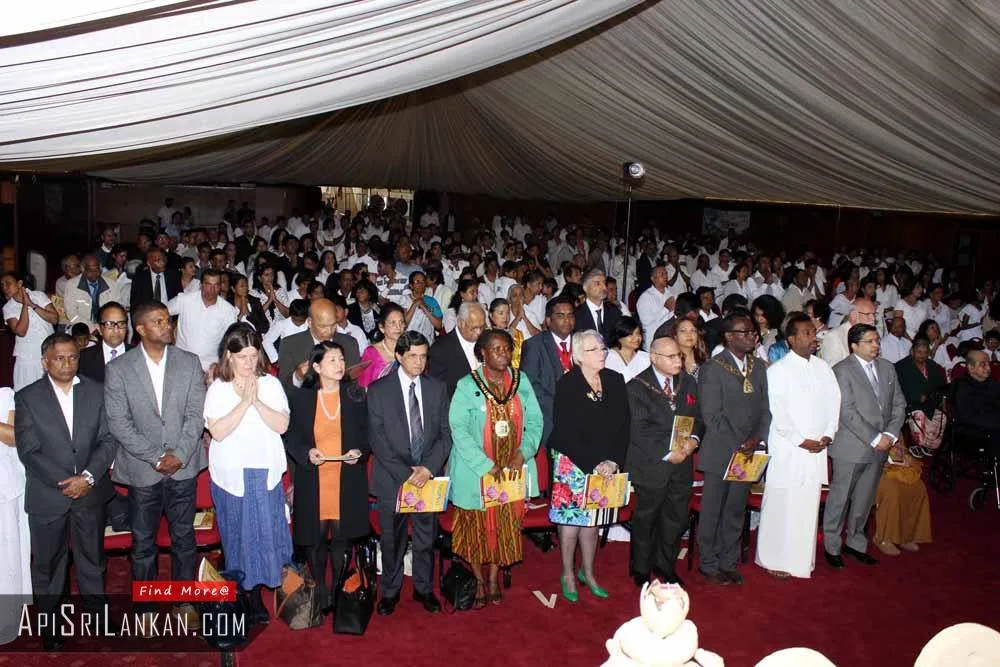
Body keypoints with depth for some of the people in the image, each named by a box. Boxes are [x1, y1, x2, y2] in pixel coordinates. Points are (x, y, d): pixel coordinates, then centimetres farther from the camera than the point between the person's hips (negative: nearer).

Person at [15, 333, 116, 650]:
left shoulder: (95, 392, 0)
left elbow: (107, 441, -2)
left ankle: (97, 613, 33)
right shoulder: (27, 398, -5)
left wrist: (88, 477, -15)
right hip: (46, 496, -1)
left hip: (90, 493, 2)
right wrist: (67, 482, -16)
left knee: (92, 558, 16)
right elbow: (28, 451, -9)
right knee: (47, 563, 13)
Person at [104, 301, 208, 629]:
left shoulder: (189, 363, 1)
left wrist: (179, 454, -12)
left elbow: (196, 414, -2)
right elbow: (118, 423, -7)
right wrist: (155, 457, -13)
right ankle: (146, 607, 27)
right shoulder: (118, 369, -3)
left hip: (183, 466, 1)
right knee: (143, 542, 11)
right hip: (142, 470, -1)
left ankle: (185, 600, 28)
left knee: (184, 537, 11)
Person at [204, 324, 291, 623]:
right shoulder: (217, 389, -3)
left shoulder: (271, 384, 1)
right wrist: (243, 402, -20)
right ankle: (241, 589, 21)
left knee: (264, 529, 6)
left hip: (266, 472, 1)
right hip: (232, 473, -1)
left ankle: (256, 594, 22)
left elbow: (282, 425, -8)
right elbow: (217, 432, -15)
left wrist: (257, 401, -17)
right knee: (237, 532, 7)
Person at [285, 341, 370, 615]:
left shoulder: (356, 394, 4)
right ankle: (320, 590, 24)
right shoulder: (299, 397, 1)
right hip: (313, 480, 0)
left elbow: (366, 433, 8)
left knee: (342, 536, 6)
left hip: (348, 480, 1)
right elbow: (290, 436, 4)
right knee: (315, 537, 5)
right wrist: (306, 453, -14)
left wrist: (360, 452, -10)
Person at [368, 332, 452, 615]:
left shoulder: (437, 388, 4)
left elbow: (445, 434, 3)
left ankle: (424, 589, 32)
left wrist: (428, 468, -11)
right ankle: (390, 591, 30)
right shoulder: (378, 390, -4)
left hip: (428, 477, 2)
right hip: (392, 478, -2)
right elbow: (377, 439, -8)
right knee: (392, 540, 11)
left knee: (427, 538, 13)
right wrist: (404, 473, -15)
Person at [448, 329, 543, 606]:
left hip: (513, 469, 3)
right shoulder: (467, 386, -10)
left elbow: (534, 421, 2)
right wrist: (486, 466, -18)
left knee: (505, 525, 11)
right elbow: (458, 429, -14)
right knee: (476, 525, 8)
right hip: (477, 469, -3)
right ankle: (479, 580, 28)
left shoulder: (521, 381, 1)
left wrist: (523, 452, -13)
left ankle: (494, 577, 29)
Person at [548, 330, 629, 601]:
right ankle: (568, 574, 20)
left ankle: (588, 573, 28)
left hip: (607, 465, 4)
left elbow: (623, 425, 3)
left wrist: (613, 461, -8)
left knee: (593, 519, 12)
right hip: (573, 465, -4)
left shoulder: (615, 380, 3)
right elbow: (566, 432, -14)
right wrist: (594, 464, -16)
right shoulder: (567, 385, -10)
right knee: (571, 518, 3)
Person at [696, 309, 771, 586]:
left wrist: (758, 439, -7)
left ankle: (728, 562, 30)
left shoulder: (758, 367, 9)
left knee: (736, 512, 16)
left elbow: (765, 409, 9)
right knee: (712, 512, 6)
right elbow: (712, 416, -15)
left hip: (749, 454, 6)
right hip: (720, 454, -6)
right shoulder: (712, 368, -11)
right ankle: (708, 564, 21)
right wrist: (738, 446, -15)